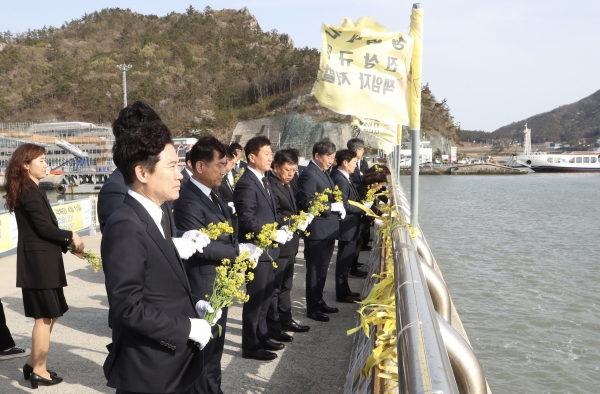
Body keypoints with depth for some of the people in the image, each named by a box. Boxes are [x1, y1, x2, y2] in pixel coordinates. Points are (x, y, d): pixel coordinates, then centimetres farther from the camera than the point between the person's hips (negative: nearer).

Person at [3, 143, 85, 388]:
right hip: (39, 261, -9)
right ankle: (39, 372, 14)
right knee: (44, 317, 2)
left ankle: (33, 364, 26)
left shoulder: (27, 190, 14)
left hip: (39, 260, 9)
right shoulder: (30, 192, -15)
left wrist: (67, 245, 6)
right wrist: (71, 237, -5)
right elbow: (44, 228, -19)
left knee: (51, 314, 17)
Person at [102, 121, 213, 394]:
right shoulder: (126, 227, -22)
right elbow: (128, 306, -25)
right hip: (149, 372, -9)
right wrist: (188, 328, -19)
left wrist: (194, 305, 1)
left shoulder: (158, 216, 9)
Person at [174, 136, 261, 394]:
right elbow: (201, 247, -26)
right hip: (204, 287, -9)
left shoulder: (212, 196, 9)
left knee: (215, 346, 22)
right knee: (205, 348, 7)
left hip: (220, 284, 9)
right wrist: (239, 251, -18)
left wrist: (242, 248, -2)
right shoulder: (189, 201, -23)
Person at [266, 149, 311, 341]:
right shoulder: (270, 185, -19)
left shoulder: (286, 185, 14)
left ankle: (286, 320, 33)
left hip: (289, 244, 10)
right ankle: (273, 326, 11)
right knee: (274, 287, 1)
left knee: (286, 285, 20)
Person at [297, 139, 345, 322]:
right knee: (314, 270, 2)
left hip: (328, 229, 10)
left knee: (322, 269, 20)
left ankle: (319, 302, 33)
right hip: (316, 231, -9)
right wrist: (333, 207, -22)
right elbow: (307, 203, -25)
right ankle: (312, 308, 14)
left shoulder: (324, 172, 12)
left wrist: (338, 207, 2)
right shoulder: (309, 174, -18)